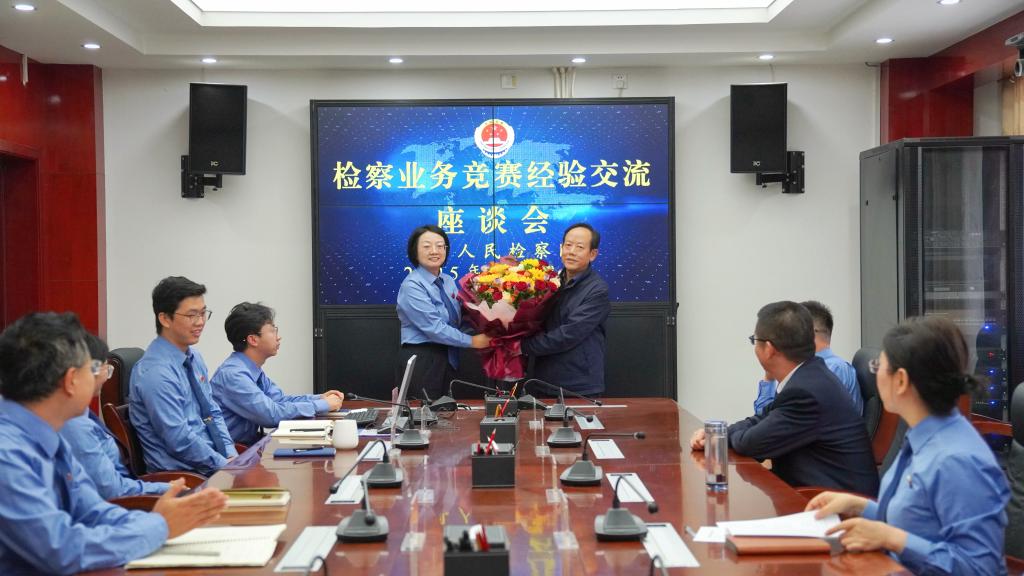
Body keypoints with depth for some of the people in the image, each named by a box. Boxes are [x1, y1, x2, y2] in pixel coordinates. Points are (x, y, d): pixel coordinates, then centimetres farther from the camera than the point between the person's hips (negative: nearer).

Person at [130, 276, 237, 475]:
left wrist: (231, 456, 1)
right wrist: (227, 466, -14)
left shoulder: (194, 357, 10)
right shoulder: (156, 373, -17)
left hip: (211, 462, 8)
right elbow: (180, 440, -19)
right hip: (181, 474, -8)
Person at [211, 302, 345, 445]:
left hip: (249, 442, 8)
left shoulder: (253, 369, 6)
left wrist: (320, 398, 0)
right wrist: (323, 405, -16)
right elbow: (272, 414, -23)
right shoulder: (233, 374, -21)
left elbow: (279, 400, 14)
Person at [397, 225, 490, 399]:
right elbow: (434, 328, -20)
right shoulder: (412, 286, -15)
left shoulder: (449, 282, 9)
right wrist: (472, 341, -16)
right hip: (420, 361, -7)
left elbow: (459, 320, 8)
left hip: (448, 359, 7)